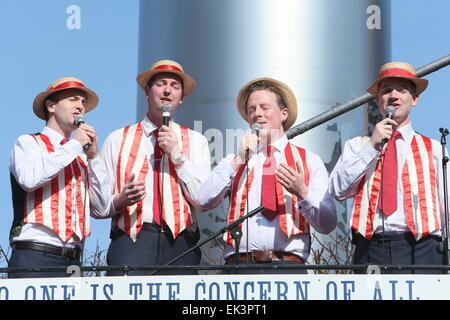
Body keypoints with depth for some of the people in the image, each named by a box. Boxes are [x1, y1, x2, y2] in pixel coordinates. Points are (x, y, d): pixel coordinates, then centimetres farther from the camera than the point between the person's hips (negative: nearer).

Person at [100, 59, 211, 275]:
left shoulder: (195, 142, 16)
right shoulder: (117, 140, 13)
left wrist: (177, 155, -1)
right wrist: (120, 200, -13)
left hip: (180, 243, 1)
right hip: (131, 241, -1)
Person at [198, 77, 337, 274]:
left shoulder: (310, 162, 15)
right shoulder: (234, 161, 20)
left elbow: (327, 225, 5)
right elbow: (204, 202, 3)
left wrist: (302, 193, -10)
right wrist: (238, 161, -1)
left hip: (288, 265, -1)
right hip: (239, 264, 1)